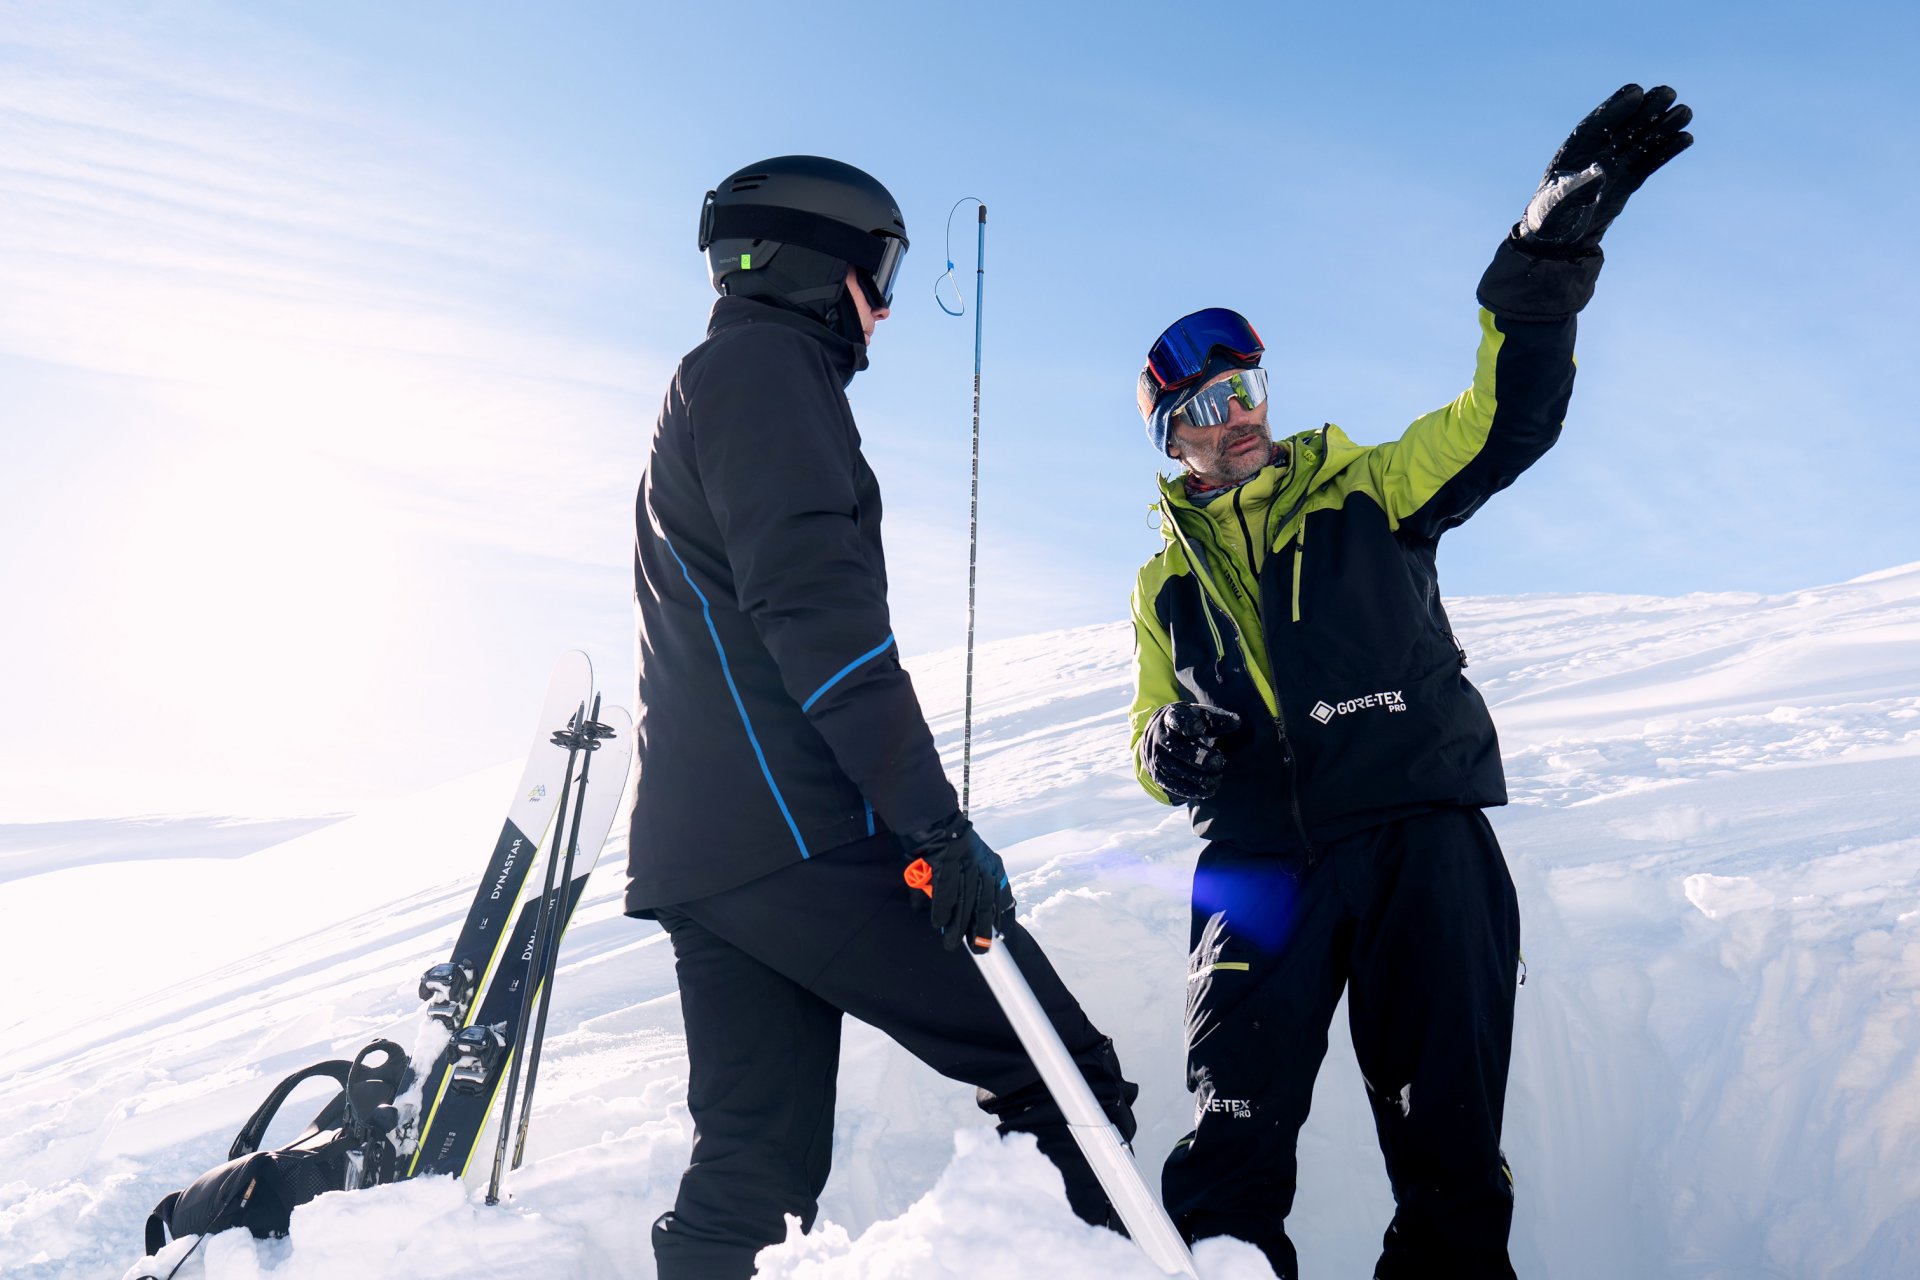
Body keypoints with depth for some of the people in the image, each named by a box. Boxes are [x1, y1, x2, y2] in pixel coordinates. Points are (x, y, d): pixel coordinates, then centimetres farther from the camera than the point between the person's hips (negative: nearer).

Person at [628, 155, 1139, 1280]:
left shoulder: (710, 385, 29)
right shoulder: (768, 362, -2)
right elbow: (814, 599, -17)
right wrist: (936, 818, -20)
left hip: (700, 847, 10)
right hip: (795, 832, -10)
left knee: (758, 1163, 11)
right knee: (1070, 1080, -5)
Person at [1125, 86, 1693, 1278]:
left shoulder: (1363, 493, 7)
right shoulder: (1169, 583, 14)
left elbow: (1503, 420, -4)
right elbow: (1153, 748, 18)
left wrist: (1551, 247, -16)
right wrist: (1172, 750, -7)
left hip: (1419, 835, -1)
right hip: (1263, 864, 2)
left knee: (1449, 1145, 5)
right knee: (1229, 1157, -1)